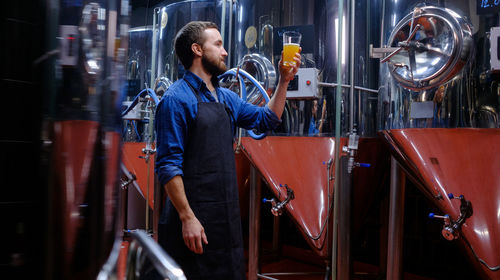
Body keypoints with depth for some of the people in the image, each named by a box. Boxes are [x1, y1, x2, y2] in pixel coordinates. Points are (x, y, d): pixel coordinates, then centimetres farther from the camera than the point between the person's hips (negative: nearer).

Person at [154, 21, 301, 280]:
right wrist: (187, 217, -20)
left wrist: (284, 80, 12)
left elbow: (266, 120, 22)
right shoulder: (176, 98, -11)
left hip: (228, 216, 8)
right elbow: (168, 165, -16)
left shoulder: (226, 98, 13)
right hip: (195, 219, -8)